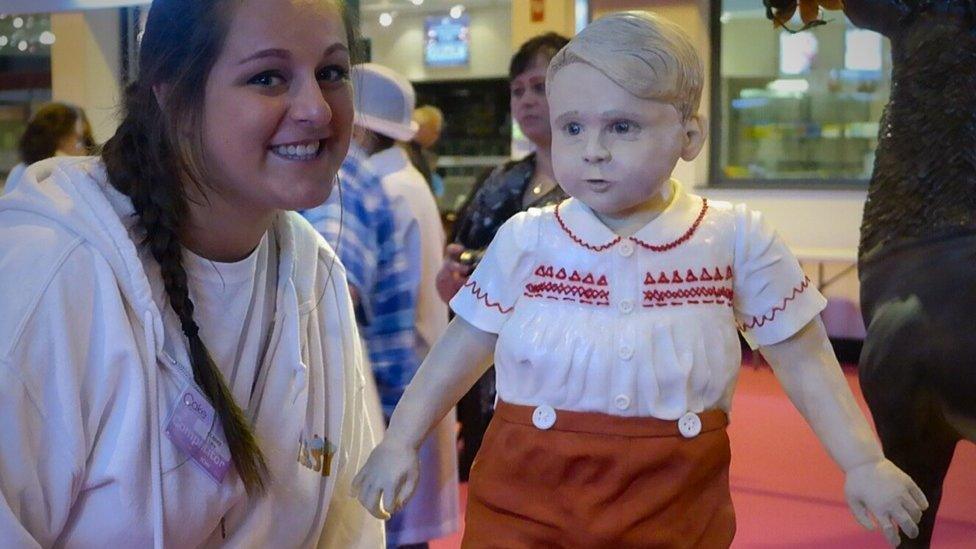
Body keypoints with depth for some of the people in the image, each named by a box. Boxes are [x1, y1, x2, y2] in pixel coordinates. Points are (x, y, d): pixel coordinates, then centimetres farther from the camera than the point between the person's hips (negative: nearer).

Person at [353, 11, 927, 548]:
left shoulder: (738, 241, -3)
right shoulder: (527, 241, -1)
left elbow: (804, 361, 3)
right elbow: (461, 351, 9)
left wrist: (863, 462, -2)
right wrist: (400, 441, 6)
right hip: (527, 500, 0)